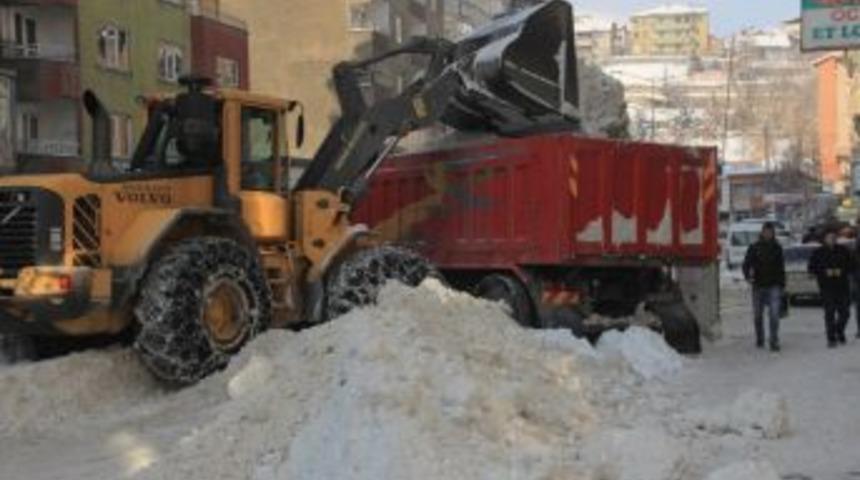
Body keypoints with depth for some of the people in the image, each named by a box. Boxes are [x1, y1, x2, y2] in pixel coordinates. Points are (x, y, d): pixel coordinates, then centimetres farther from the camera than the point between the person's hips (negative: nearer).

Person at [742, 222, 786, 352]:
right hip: (758, 286, 0)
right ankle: (759, 340, 24)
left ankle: (774, 342, -9)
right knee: (758, 315, 9)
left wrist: (782, 285, 11)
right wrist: (747, 275, -21)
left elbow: (781, 268, 14)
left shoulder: (777, 248, 8)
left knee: (774, 314, -12)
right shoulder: (754, 248, 3)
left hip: (774, 286, 0)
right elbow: (747, 263, -2)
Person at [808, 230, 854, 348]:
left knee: (844, 312, 2)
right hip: (827, 288, -2)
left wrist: (842, 271, -11)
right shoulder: (818, 253, 2)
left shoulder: (844, 251, 6)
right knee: (829, 313, -7)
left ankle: (840, 331, 30)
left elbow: (852, 266, 7)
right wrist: (825, 272, -12)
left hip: (843, 286, 2)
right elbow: (811, 268, 3)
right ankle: (831, 339, -1)